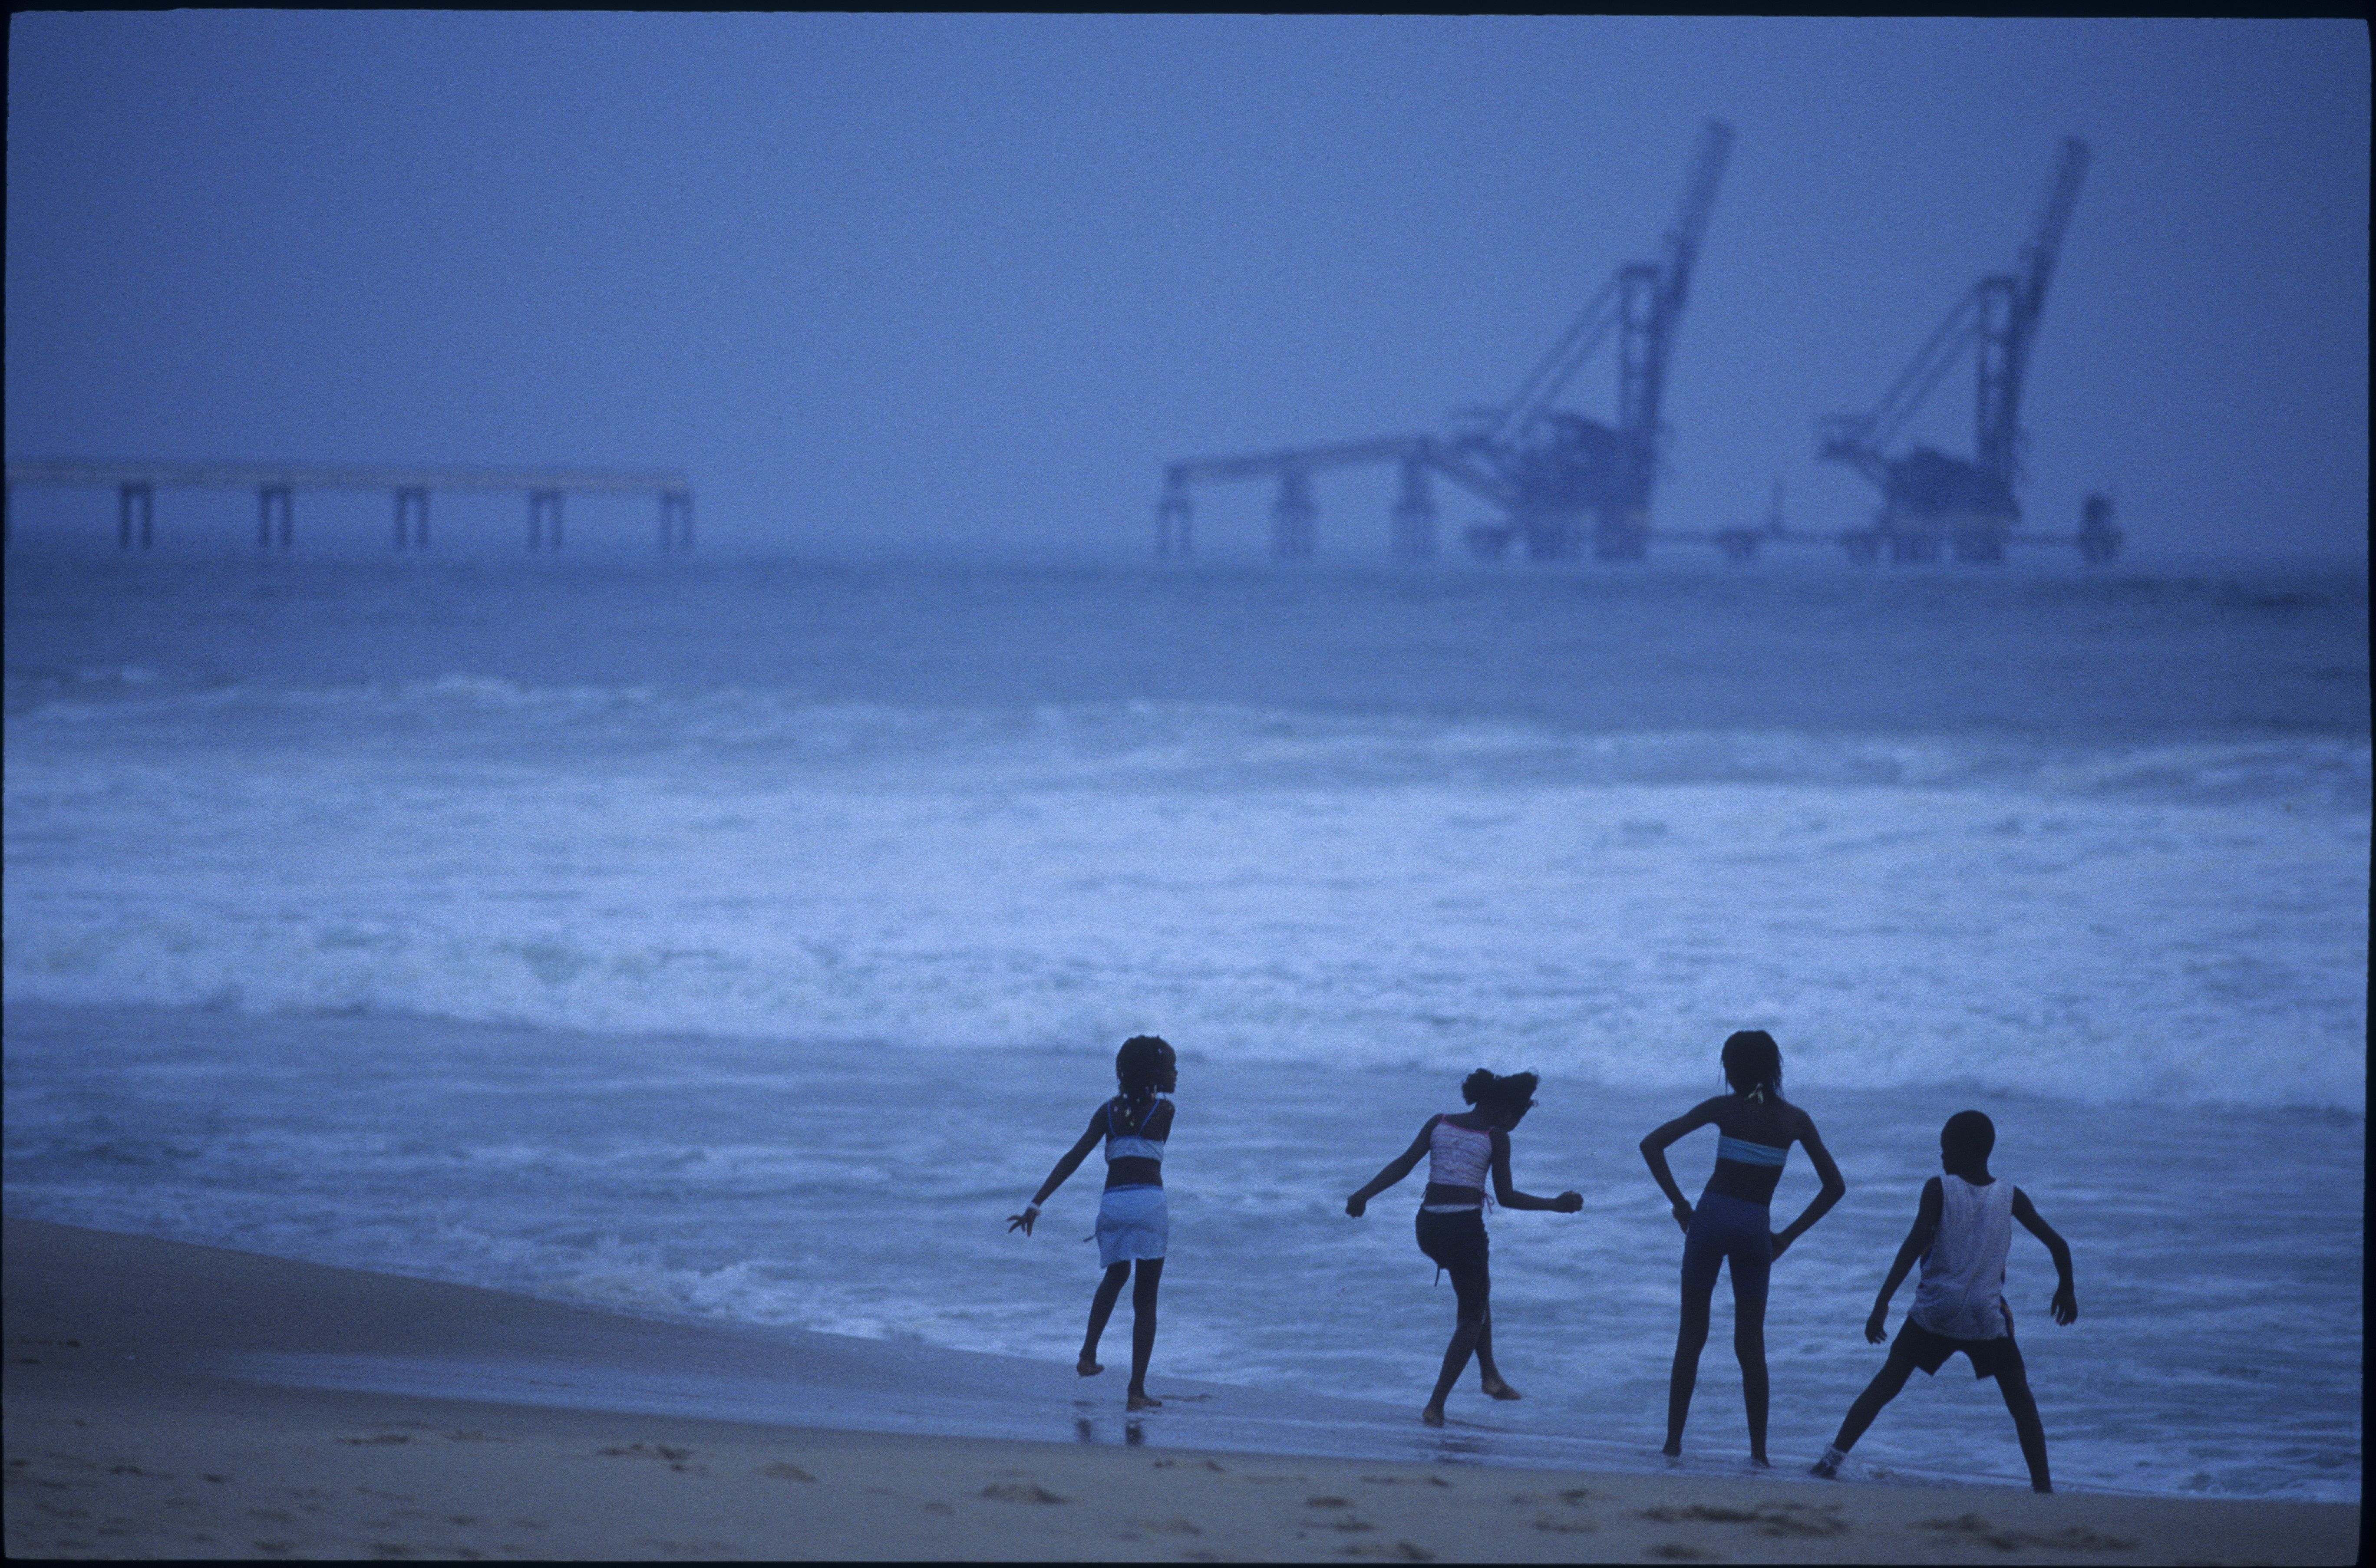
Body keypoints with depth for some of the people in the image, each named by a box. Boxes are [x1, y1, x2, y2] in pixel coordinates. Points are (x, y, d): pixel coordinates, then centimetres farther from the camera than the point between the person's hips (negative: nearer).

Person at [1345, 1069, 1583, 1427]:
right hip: (1465, 1228, -5)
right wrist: (1555, 1205, 2)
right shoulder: (1495, 1137, -2)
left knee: (1479, 1288, 31)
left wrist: (1365, 1194, -1)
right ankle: (1436, 1404, -2)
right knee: (1471, 1319, 10)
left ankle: (1490, 1374, 24)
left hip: (1429, 1225, 5)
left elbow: (1402, 1165, 0)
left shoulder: (1439, 1123, 10)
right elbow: (1506, 1196, -4)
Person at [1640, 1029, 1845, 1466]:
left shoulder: (1725, 1109, -1)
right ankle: (1758, 1449, 6)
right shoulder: (1794, 1120, 4)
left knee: (1691, 1335, 8)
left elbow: (1652, 1144, -5)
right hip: (1755, 1229, 1)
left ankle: (1674, 1438, 5)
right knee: (1751, 1345, 9)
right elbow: (1834, 1186, 8)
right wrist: (1789, 1235, 10)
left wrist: (1679, 1203, 0)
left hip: (1712, 1217, -1)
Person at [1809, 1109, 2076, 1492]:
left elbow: (1915, 1245, -13)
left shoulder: (1939, 1190, -3)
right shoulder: (2012, 1197, 4)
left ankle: (1835, 1456, -2)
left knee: (1885, 1385, 8)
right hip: (1988, 1318, 1)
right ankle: (2042, 1482, 1)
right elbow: (2057, 1245, 5)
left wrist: (1883, 1302, -15)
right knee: (2020, 1400, 12)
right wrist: (2066, 1290, 23)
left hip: (1934, 1315, -1)